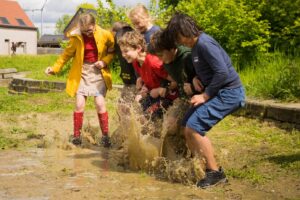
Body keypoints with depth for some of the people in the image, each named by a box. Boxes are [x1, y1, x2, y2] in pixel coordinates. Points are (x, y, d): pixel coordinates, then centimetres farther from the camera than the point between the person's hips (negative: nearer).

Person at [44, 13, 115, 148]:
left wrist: (104, 61, -12)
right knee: (79, 104, -4)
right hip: (82, 72, 1)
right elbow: (67, 53, 4)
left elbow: (112, 51, 5)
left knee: (100, 104, -7)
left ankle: (105, 136, 7)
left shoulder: (105, 35, -8)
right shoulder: (76, 37, -6)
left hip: (98, 72, -1)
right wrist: (55, 68, -1)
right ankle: (76, 136, 10)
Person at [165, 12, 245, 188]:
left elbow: (222, 72, -25)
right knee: (188, 127, 7)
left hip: (229, 92, -10)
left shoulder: (204, 43, -19)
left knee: (195, 127, -15)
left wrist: (205, 95, -18)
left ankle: (216, 173, -3)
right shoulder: (197, 44, 11)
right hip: (219, 92, 10)